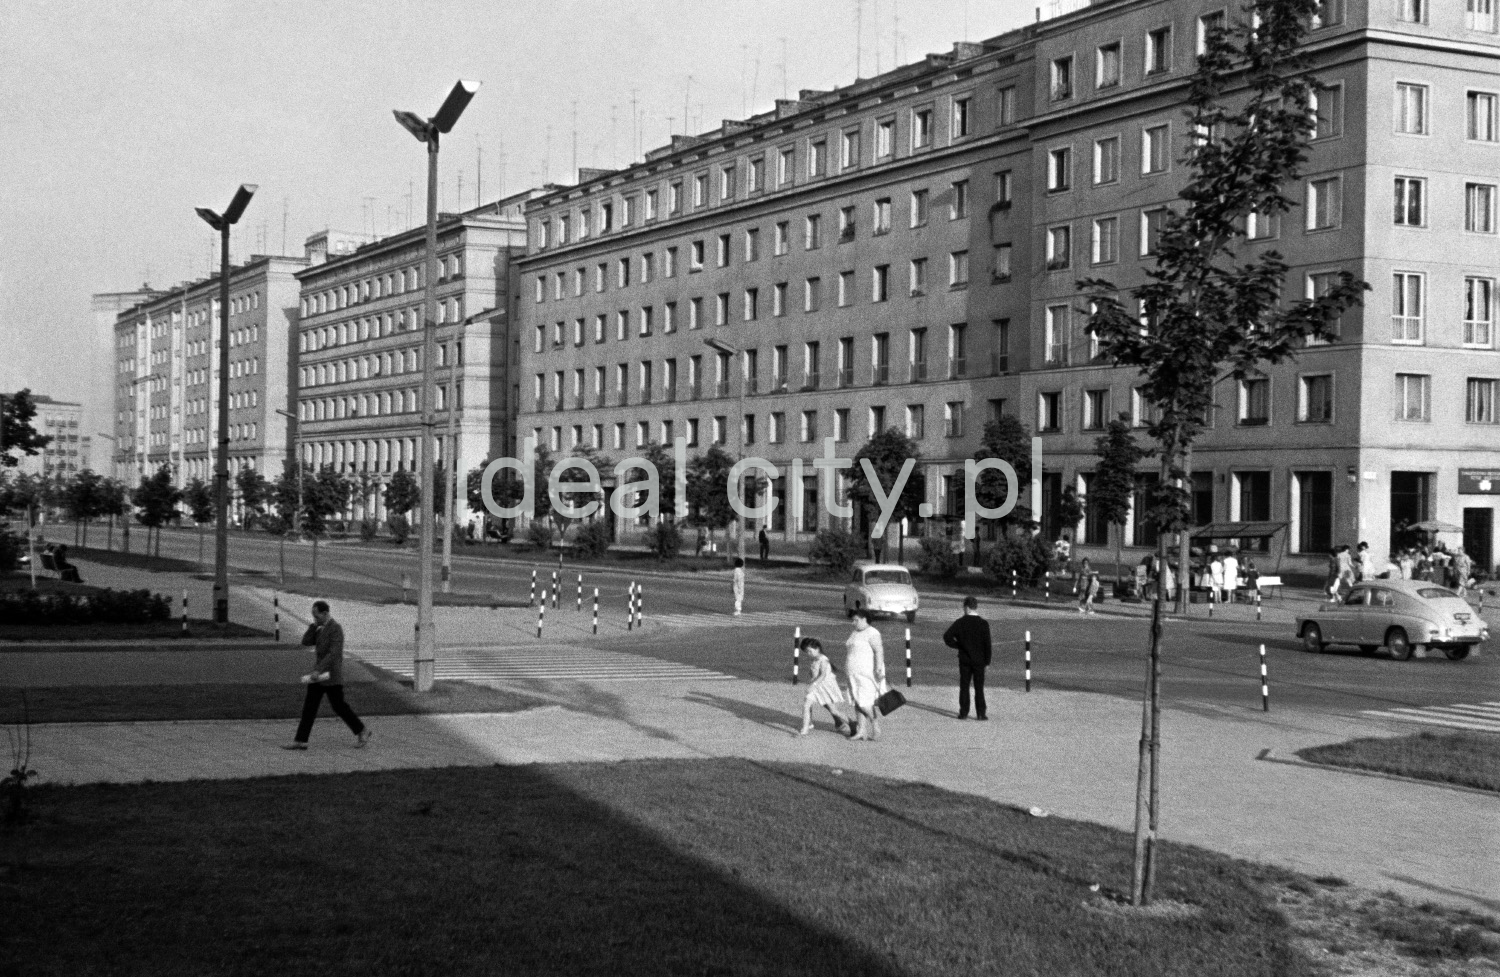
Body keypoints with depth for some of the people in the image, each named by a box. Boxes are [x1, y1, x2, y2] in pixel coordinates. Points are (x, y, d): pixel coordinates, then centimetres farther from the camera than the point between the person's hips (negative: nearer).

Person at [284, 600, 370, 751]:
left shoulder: (336, 628, -15)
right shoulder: (320, 629, 13)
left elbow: (334, 653, -23)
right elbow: (306, 643, 3)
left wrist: (319, 670, -28)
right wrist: (314, 625, -5)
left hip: (331, 676, -8)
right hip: (318, 675, 8)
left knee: (339, 707, 1)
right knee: (309, 707, 2)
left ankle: (361, 731, 17)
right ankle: (301, 741, 0)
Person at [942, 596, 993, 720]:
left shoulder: (960, 622, -5)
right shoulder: (983, 623, -8)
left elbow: (947, 637, -11)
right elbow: (987, 644, -7)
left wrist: (958, 645, 3)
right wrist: (987, 661, 0)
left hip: (964, 660, 1)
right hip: (979, 660, -1)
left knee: (964, 686, 9)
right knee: (979, 687, 4)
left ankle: (963, 713, 9)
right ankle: (981, 713, 3)